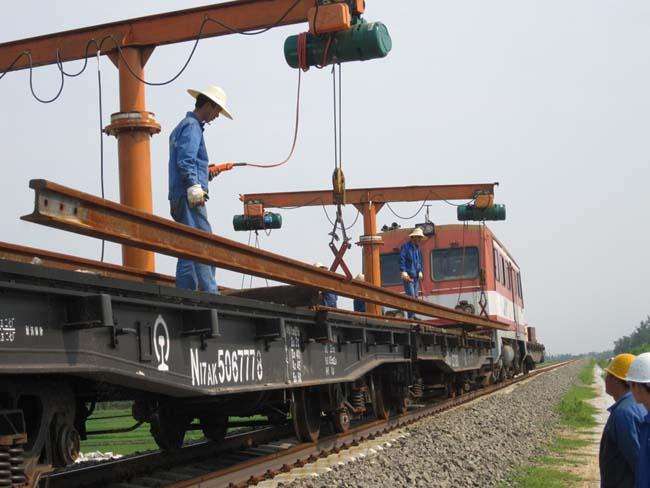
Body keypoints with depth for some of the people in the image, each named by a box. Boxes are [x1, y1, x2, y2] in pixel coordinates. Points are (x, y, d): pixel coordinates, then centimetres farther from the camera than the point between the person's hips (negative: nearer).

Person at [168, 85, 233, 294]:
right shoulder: (192, 126, -5)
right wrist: (194, 186, -23)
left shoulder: (181, 127, 26)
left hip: (178, 198, 11)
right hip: (190, 197, -11)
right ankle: (211, 296, -21)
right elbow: (186, 160, -17)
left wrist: (206, 173, 27)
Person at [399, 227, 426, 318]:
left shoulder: (417, 248, 18)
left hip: (416, 276, 8)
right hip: (408, 276, -8)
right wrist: (403, 271, -21)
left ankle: (413, 316, 16)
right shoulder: (405, 246, -7)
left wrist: (420, 271, 15)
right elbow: (402, 259, -14)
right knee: (411, 296, -13)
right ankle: (411, 317, -13)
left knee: (415, 296, 10)